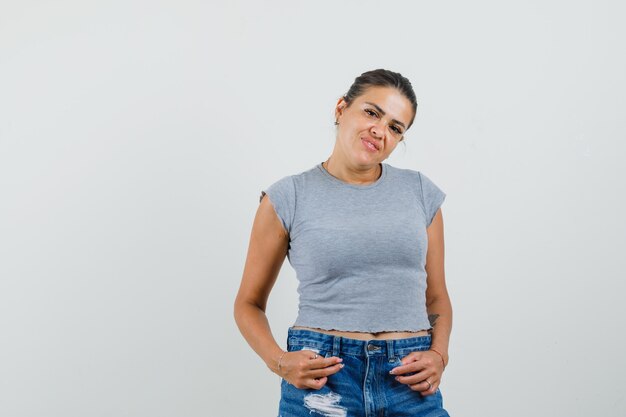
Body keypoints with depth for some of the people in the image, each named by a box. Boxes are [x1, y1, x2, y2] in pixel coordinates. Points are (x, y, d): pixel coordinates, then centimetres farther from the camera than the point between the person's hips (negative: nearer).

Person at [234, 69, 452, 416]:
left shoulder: (420, 191, 6)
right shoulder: (288, 197, -1)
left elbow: (436, 297, 13)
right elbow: (249, 303, 6)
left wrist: (438, 354, -6)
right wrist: (278, 361, -11)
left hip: (410, 383, 2)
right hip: (321, 377, -2)